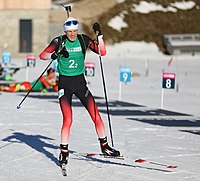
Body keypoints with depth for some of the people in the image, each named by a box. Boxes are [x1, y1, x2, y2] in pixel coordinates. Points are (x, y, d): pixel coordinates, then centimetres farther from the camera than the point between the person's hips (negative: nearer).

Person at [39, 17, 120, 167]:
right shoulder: (59, 41, -6)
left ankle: (104, 146, 15)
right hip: (64, 83, -3)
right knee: (68, 120, -12)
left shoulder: (83, 39, 0)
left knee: (96, 116, -2)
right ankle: (64, 152, 3)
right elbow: (42, 55, -11)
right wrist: (55, 55, -29)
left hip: (80, 82, 3)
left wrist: (99, 35, -16)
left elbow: (102, 52, -5)